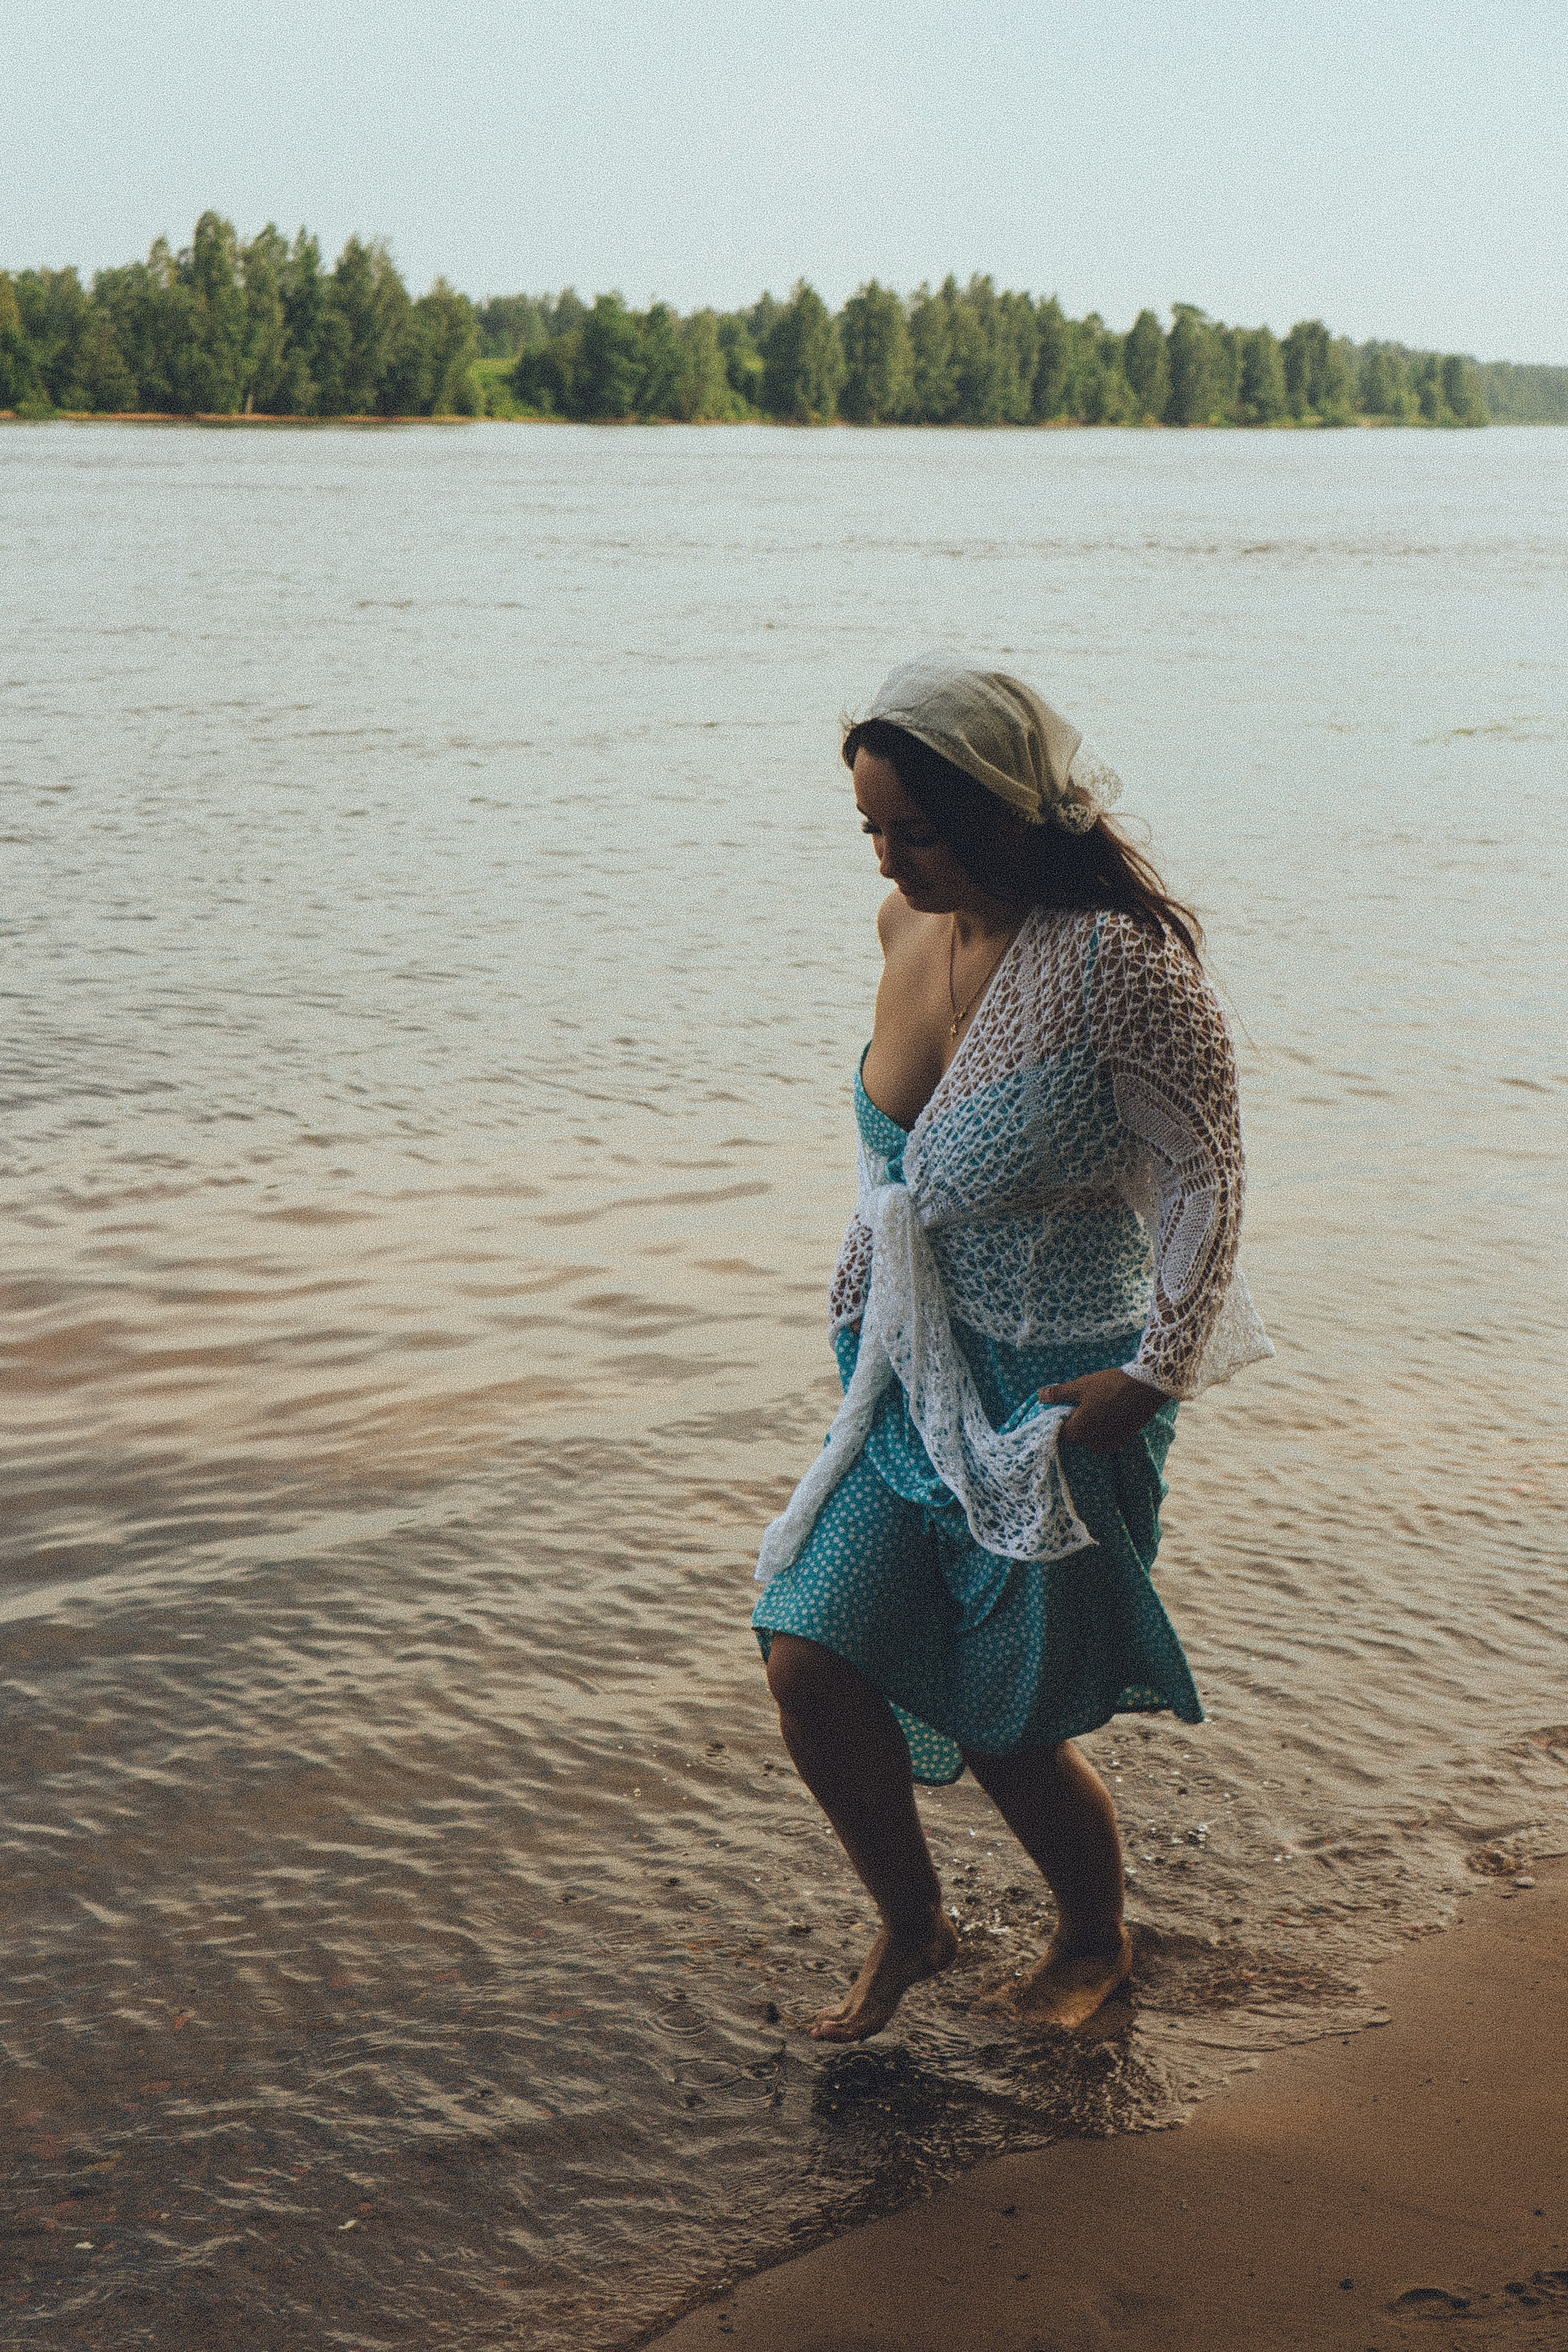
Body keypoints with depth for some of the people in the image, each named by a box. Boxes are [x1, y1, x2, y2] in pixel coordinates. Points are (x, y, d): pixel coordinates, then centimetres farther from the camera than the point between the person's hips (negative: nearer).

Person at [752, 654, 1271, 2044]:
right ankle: (912, 1927, 25)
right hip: (919, 1371, 6)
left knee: (1010, 1732, 6)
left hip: (1063, 1389, -6)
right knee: (809, 1661, -2)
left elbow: (1208, 1175, -15)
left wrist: (1157, 1373, -15)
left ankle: (1097, 1940, 38)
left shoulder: (1120, 961, -22)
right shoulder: (912, 926, 0)